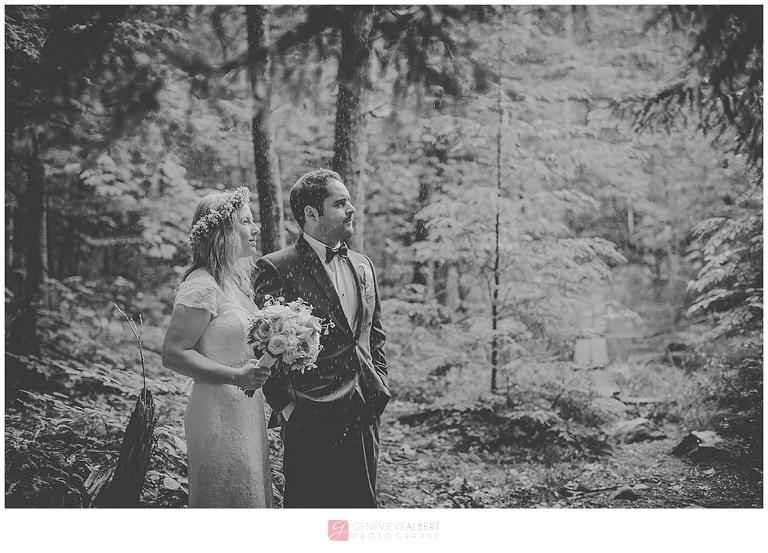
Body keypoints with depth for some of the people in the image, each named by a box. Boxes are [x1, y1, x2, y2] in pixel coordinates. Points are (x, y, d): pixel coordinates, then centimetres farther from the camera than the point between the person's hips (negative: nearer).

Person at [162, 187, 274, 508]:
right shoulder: (201, 288, -16)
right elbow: (173, 354, -18)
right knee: (227, 499, 0)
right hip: (219, 413, -9)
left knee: (251, 498, 14)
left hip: (247, 409, 9)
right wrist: (236, 376, -23)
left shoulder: (237, 282, 12)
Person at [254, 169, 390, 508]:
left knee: (361, 503, 11)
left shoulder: (362, 266, 13)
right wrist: (286, 405, -11)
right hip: (310, 418, -6)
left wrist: (380, 384, 10)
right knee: (308, 505, 2)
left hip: (364, 414, 6)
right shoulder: (276, 270, -8)